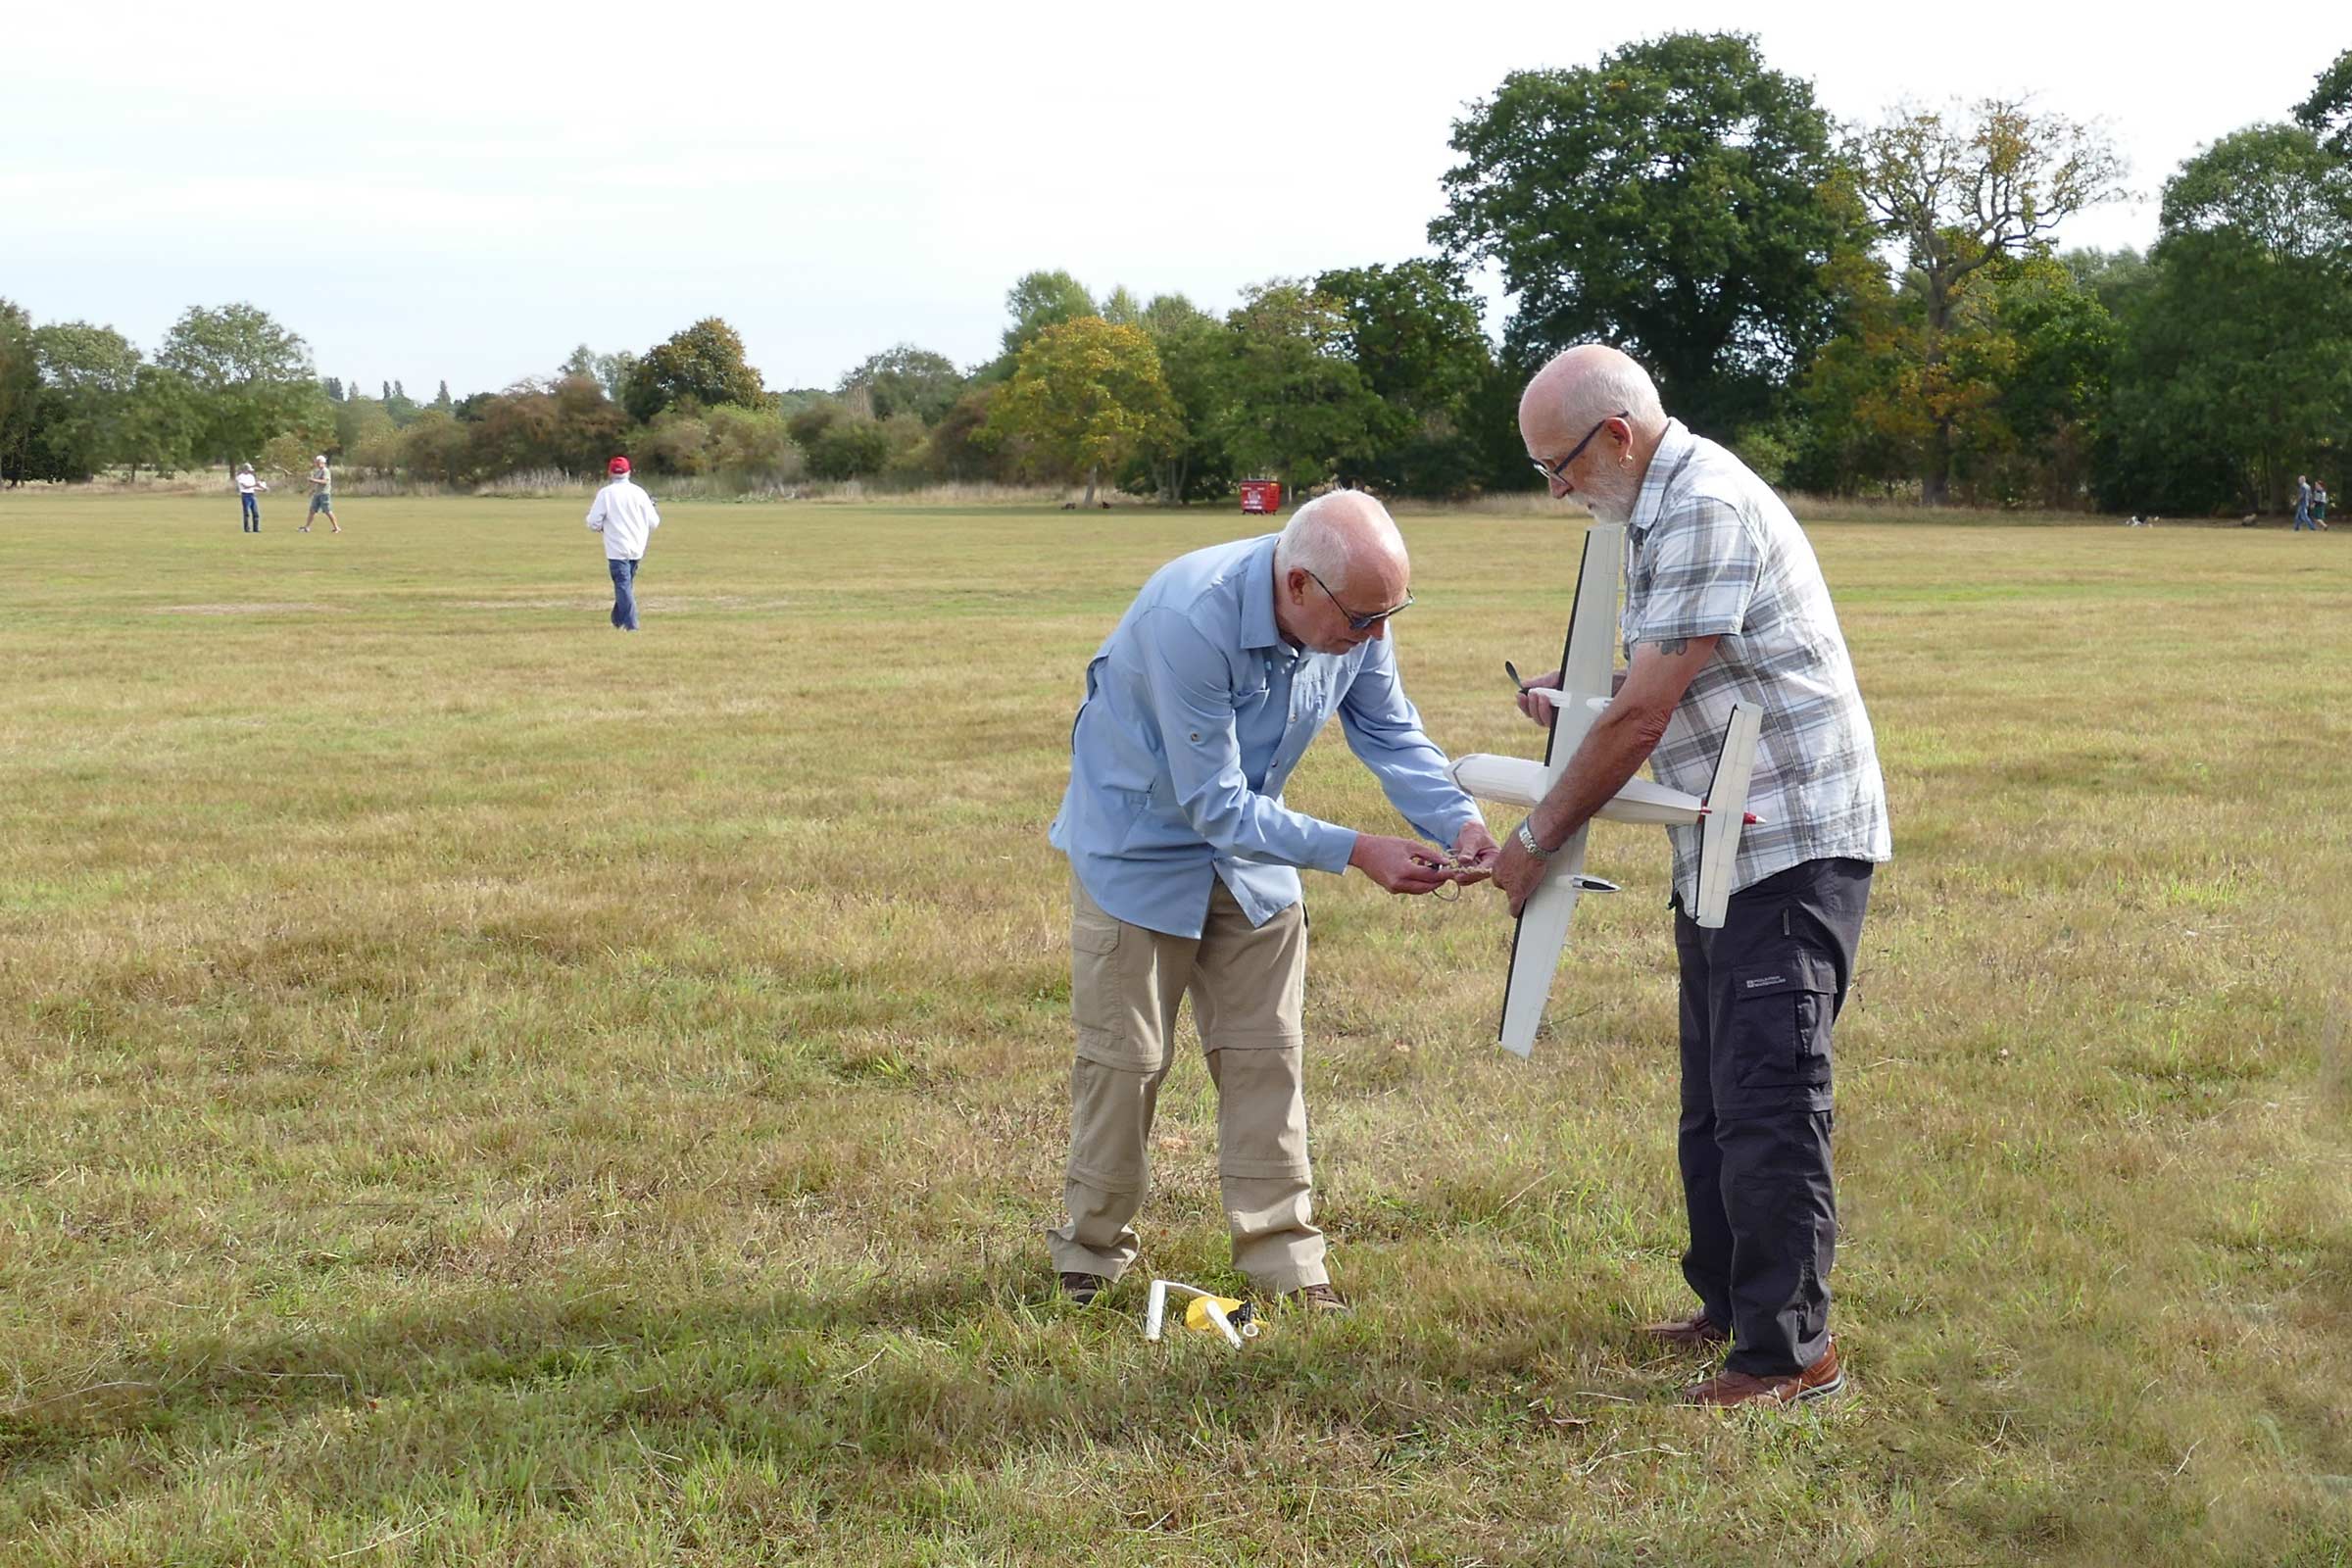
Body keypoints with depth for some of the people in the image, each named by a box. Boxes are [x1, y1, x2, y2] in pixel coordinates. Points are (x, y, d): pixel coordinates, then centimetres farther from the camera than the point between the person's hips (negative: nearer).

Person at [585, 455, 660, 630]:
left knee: (623, 585, -3)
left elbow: (594, 524, -9)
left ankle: (631, 624, -13)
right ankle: (619, 620, 28)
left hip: (617, 549, -4)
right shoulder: (638, 493, 1)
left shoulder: (605, 493, -8)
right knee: (626, 584, 19)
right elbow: (653, 522, 1)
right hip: (637, 548, 4)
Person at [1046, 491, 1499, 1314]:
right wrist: (1354, 852, -34)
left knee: (1264, 1053, 5)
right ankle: (1091, 1254, 18)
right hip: (1141, 842, -5)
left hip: (1250, 845, 6)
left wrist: (1457, 820, -22)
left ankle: (1283, 1258, 12)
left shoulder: (1355, 617, -17)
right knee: (1126, 1058, 2)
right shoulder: (1191, 621, -37)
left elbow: (1391, 732, -3)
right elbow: (1215, 805, -32)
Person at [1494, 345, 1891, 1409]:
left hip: (1794, 845, -11)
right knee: (1716, 1098, 17)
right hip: (1724, 853, 11)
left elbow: (1643, 715, -20)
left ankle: (1790, 1351, -5)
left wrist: (1537, 838, -10)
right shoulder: (1657, 513, 15)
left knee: (1767, 1100, -10)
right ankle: (1729, 1303, 28)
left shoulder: (1707, 509, -18)